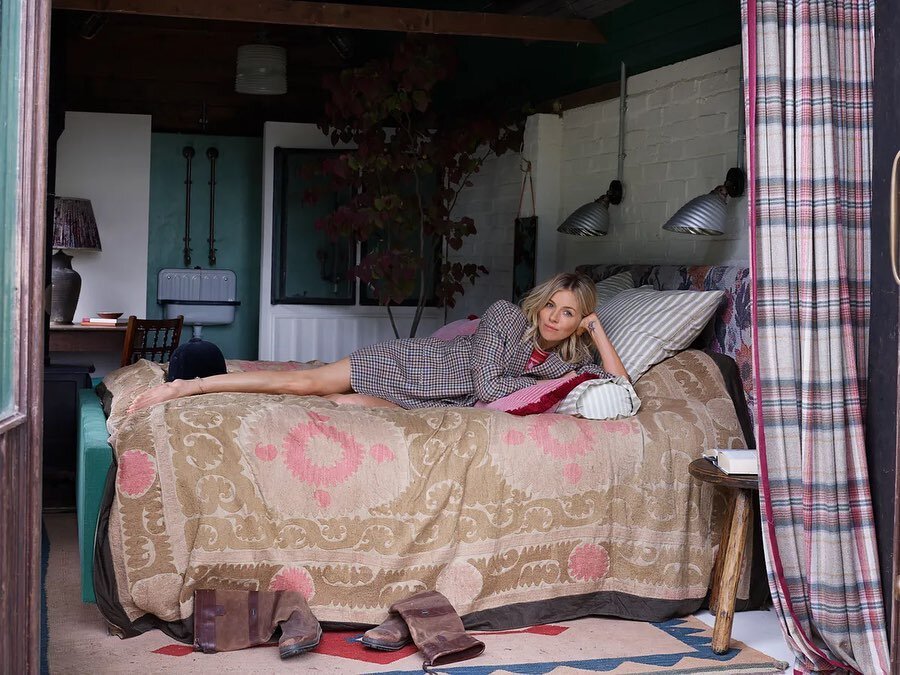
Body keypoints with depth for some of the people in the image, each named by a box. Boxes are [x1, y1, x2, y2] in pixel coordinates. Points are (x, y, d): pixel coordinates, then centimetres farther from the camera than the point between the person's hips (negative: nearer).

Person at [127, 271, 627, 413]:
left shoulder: (566, 361, 4)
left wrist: (597, 329, -6)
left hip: (429, 406, 4)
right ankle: (186, 386, -7)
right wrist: (546, 388, -13)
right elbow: (487, 385, -20)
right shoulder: (507, 315, -13)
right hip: (410, 364, -4)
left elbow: (618, 381, -1)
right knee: (306, 381, -13)